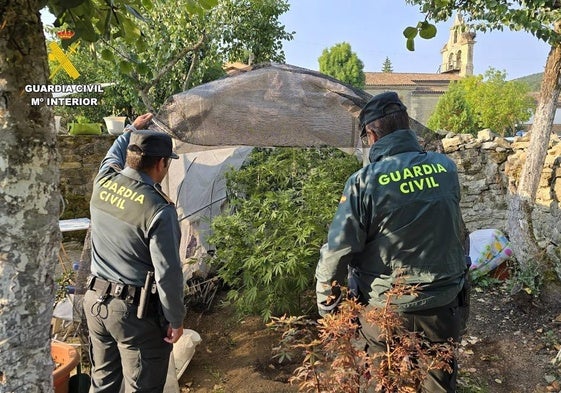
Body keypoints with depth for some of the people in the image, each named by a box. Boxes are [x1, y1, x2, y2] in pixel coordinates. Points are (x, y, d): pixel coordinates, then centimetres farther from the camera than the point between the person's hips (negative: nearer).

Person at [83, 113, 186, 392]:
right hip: (136, 311, -7)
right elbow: (167, 272, -20)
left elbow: (114, 152, 21)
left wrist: (133, 129, 38)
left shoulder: (104, 181, -4)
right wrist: (176, 319, -7)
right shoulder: (159, 208, -23)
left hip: (95, 299, 7)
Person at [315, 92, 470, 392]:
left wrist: (324, 299, -2)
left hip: (387, 308, -3)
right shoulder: (446, 167, -8)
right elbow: (457, 230, 7)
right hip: (445, 302, 4)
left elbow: (338, 250, -17)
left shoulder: (364, 181, -21)